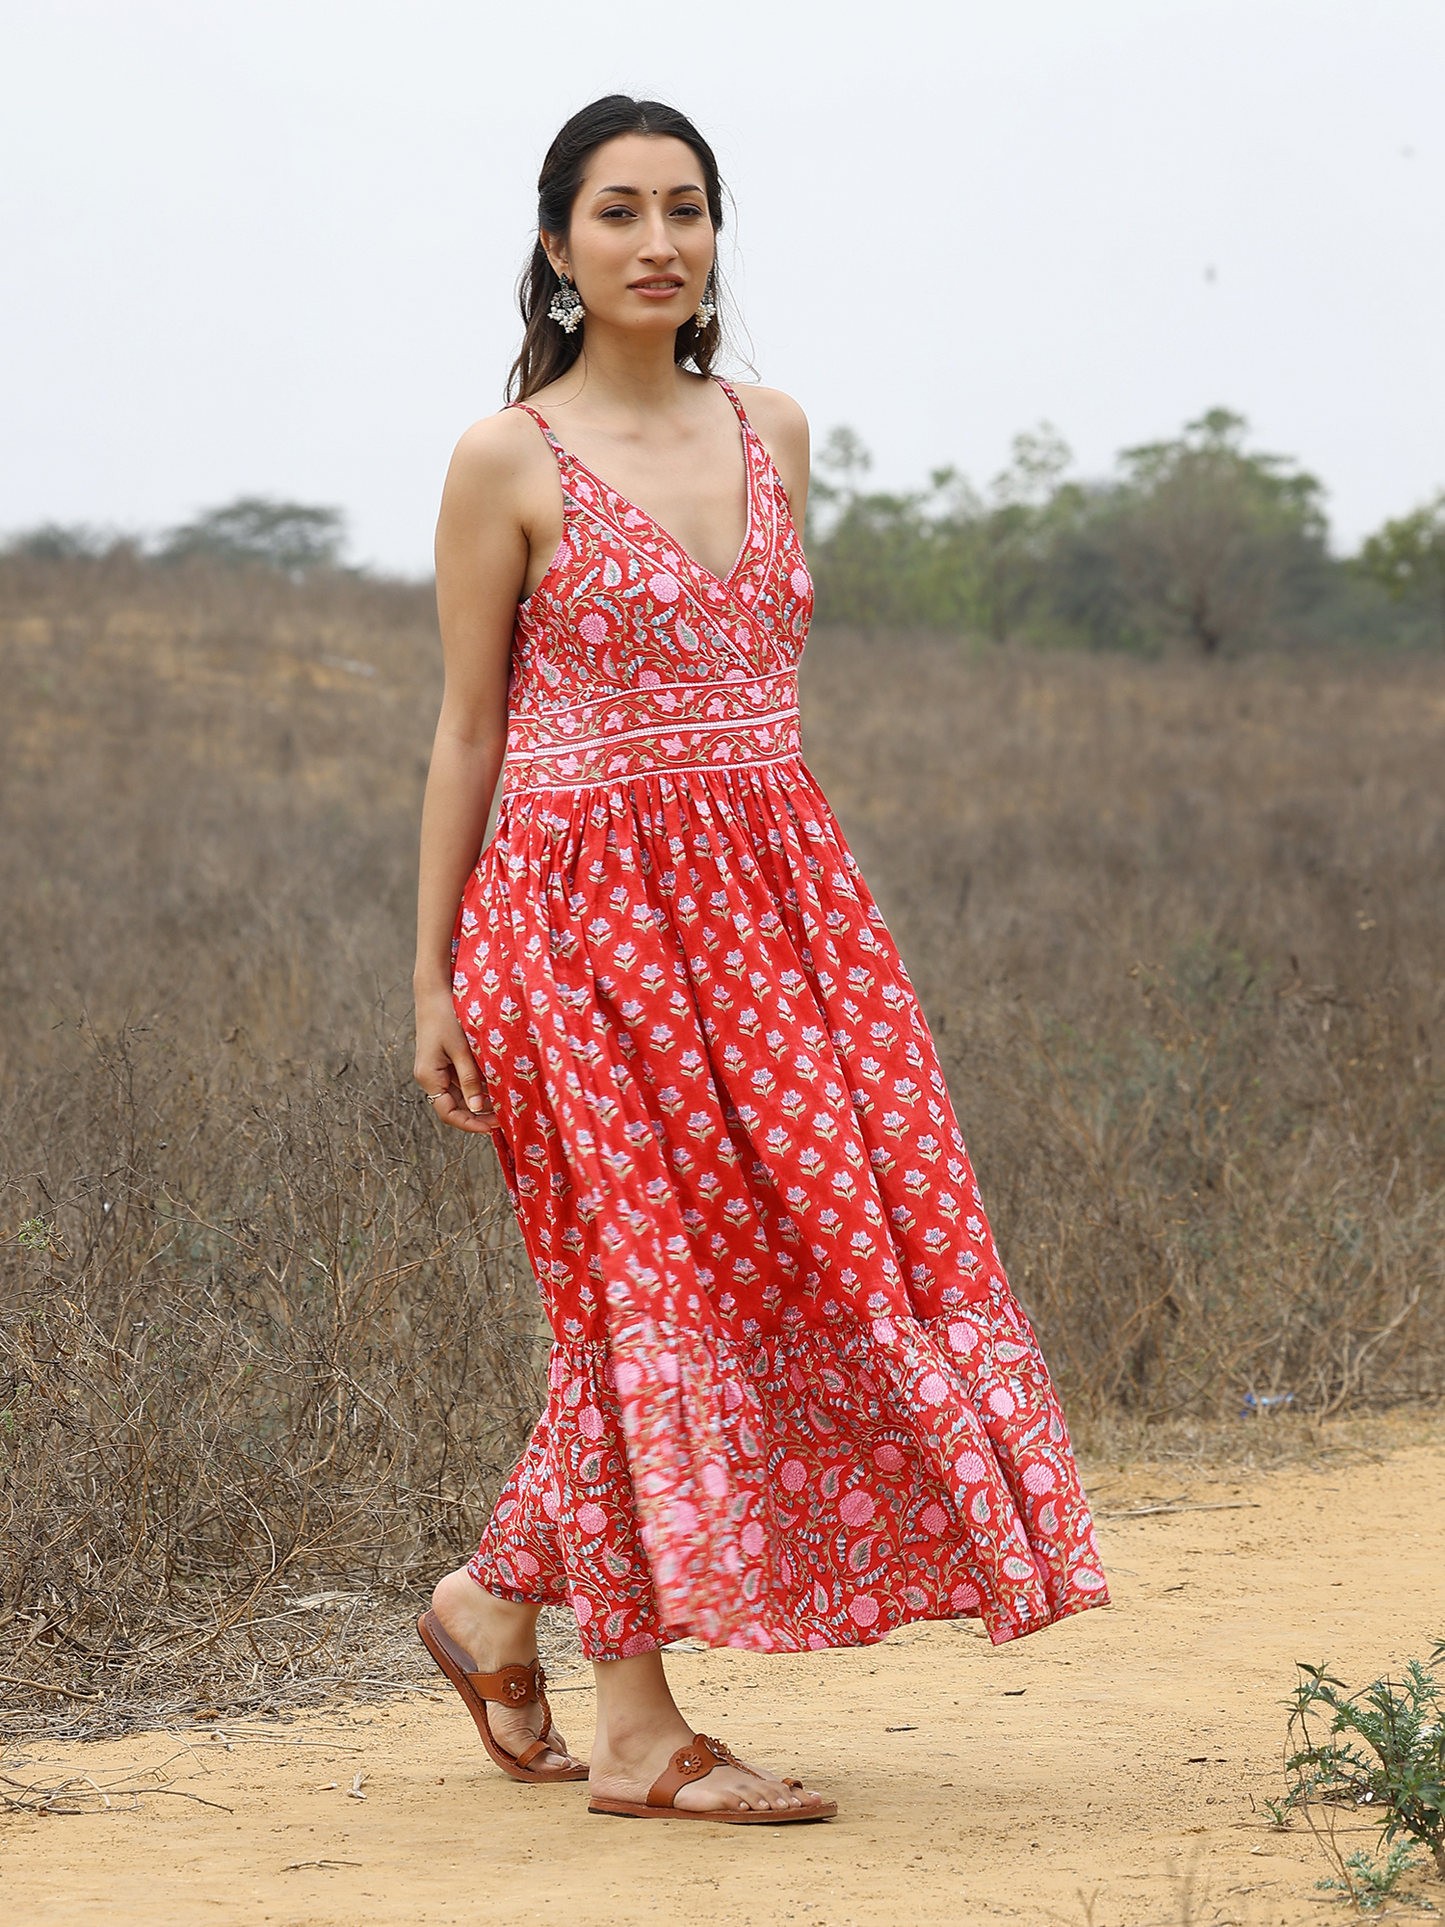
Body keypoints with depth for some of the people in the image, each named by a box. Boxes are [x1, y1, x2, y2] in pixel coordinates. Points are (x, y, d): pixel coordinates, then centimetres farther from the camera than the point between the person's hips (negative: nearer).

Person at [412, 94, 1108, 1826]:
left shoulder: (771, 433, 12)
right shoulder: (509, 463, -4)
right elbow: (465, 734, -2)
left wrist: (791, 896, 15)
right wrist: (433, 982, -5)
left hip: (774, 892, 6)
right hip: (587, 904, -6)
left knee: (825, 1257, 2)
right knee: (658, 1279, -5)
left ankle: (498, 1600, 18)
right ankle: (637, 1729, 5)